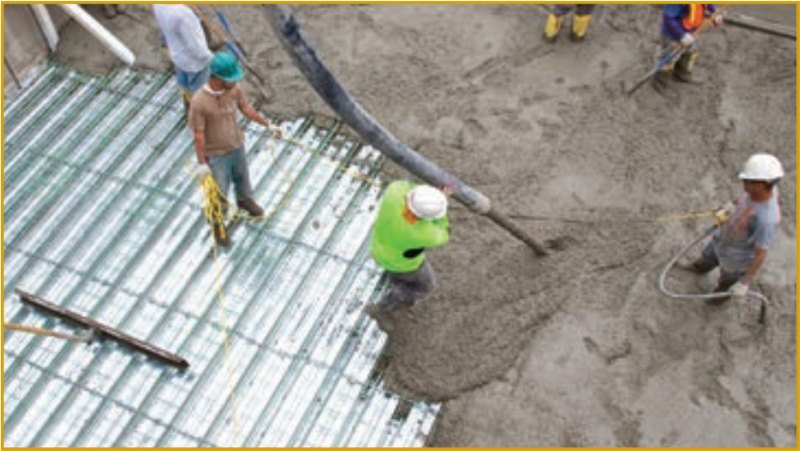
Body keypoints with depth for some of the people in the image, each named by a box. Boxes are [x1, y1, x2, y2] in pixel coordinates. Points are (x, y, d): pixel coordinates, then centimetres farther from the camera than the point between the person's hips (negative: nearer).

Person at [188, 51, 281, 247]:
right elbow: (199, 135, -23)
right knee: (219, 193, 11)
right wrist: (202, 163, -19)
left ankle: (245, 200, 62)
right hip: (216, 155, -6)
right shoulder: (199, 102, -32)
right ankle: (218, 224, 37)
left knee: (242, 177, 31)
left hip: (237, 146, 6)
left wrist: (268, 124, 8)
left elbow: (247, 108, 3)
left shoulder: (234, 89, -16)